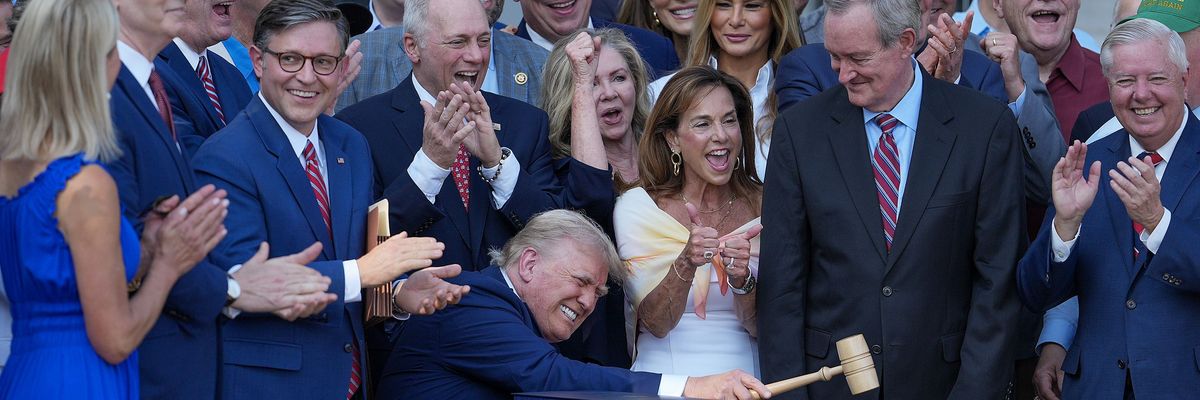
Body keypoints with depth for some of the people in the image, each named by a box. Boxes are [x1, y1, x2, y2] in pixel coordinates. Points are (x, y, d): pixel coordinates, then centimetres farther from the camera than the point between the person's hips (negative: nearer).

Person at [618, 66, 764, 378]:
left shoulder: (762, 205, 4)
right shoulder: (636, 207, 0)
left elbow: (761, 328, 2)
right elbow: (655, 324, -7)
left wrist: (742, 279, -17)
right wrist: (685, 264, -23)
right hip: (666, 381, -1)